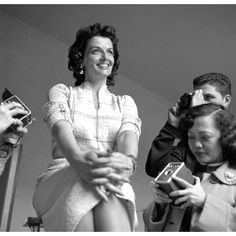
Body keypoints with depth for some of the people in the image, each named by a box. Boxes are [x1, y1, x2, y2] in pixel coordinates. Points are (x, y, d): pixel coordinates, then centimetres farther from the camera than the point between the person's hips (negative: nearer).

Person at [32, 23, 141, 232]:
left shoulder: (125, 102, 20)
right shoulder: (61, 92, 14)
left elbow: (129, 134, -3)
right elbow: (61, 127, -8)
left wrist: (128, 161, -30)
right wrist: (78, 159, -34)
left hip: (112, 186, 1)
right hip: (63, 180, -1)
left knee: (107, 181, -37)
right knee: (83, 182, -38)